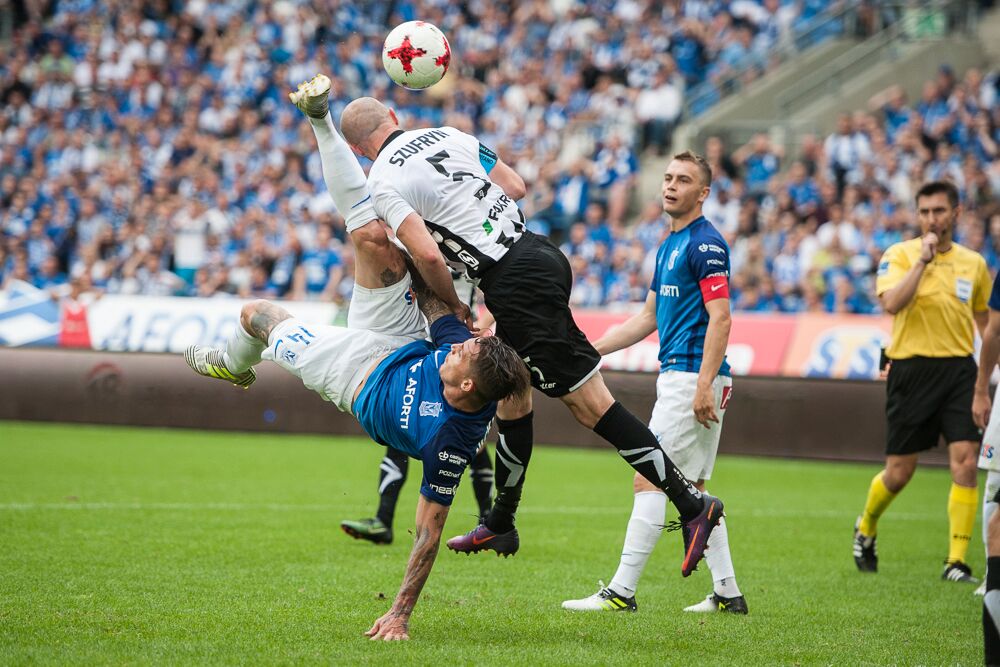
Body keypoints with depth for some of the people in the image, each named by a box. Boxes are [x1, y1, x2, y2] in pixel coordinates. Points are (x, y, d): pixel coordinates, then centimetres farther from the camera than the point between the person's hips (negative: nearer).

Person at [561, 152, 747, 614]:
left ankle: (622, 592, -10)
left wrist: (704, 384, -24)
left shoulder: (705, 244, -11)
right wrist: (591, 349, 20)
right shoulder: (669, 246, 18)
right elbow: (648, 318, 24)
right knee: (693, 490, 11)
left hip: (692, 378, -10)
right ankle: (727, 593, 13)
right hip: (676, 377, 10)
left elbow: (720, 319, -18)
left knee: (648, 480, -10)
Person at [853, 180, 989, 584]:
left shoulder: (973, 263, 9)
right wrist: (923, 260, -20)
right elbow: (891, 303, -19)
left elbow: (985, 320, 22)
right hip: (912, 370, -2)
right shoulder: (899, 255, -2)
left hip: (959, 370, 3)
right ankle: (866, 529, 34)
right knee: (899, 472, 4)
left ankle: (956, 562, -8)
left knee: (965, 462, -12)